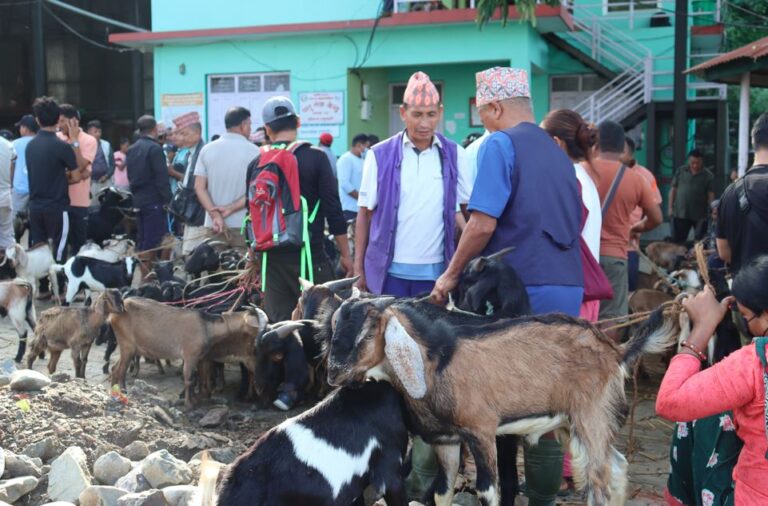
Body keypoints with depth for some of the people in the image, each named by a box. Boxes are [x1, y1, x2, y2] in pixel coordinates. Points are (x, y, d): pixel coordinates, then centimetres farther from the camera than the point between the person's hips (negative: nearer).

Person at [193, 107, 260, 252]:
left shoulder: (207, 150, 6)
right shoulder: (253, 151, -5)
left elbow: (199, 187, -1)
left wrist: (215, 214, -7)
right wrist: (230, 209, -8)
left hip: (213, 226, 4)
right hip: (243, 225, -4)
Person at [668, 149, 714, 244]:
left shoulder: (708, 176, -2)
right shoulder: (681, 171, 4)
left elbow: (711, 195, -7)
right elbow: (673, 189, 7)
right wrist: (670, 207, 2)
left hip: (700, 215, -1)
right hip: (680, 213, 1)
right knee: (677, 241, 6)